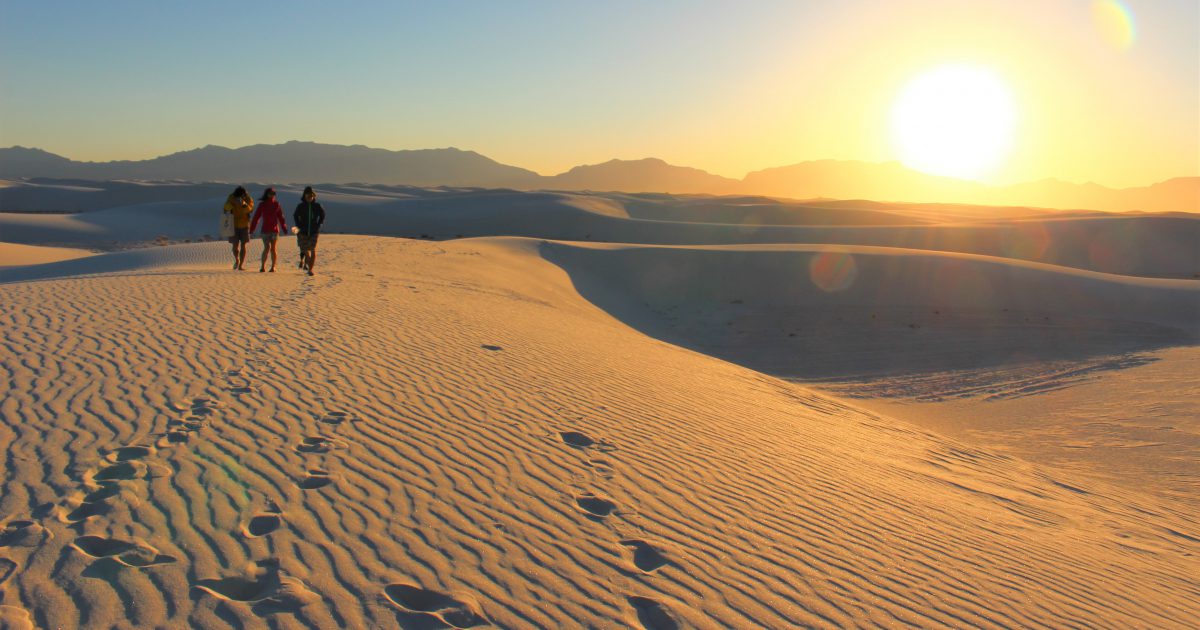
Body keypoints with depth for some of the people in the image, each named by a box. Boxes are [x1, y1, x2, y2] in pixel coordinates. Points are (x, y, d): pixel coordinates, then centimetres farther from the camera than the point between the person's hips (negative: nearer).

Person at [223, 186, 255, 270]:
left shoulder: (249, 200, -10)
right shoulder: (232, 198, -6)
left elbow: (249, 209, -28)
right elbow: (226, 208, -14)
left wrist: (244, 204, -46)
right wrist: (232, 203, -33)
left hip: (244, 225, 0)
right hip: (234, 225, 1)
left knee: (243, 246, -3)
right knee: (235, 245, -1)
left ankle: (240, 266, 0)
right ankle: (237, 260, 27)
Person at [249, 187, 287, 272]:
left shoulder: (276, 204, 5)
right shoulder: (262, 204, 1)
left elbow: (280, 216, 9)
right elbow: (256, 217, 2)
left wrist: (284, 228, 3)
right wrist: (251, 228, -1)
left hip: (275, 229, 2)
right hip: (265, 230, -2)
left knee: (273, 248, 5)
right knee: (267, 247, -12)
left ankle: (273, 267, 12)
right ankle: (262, 266, -4)